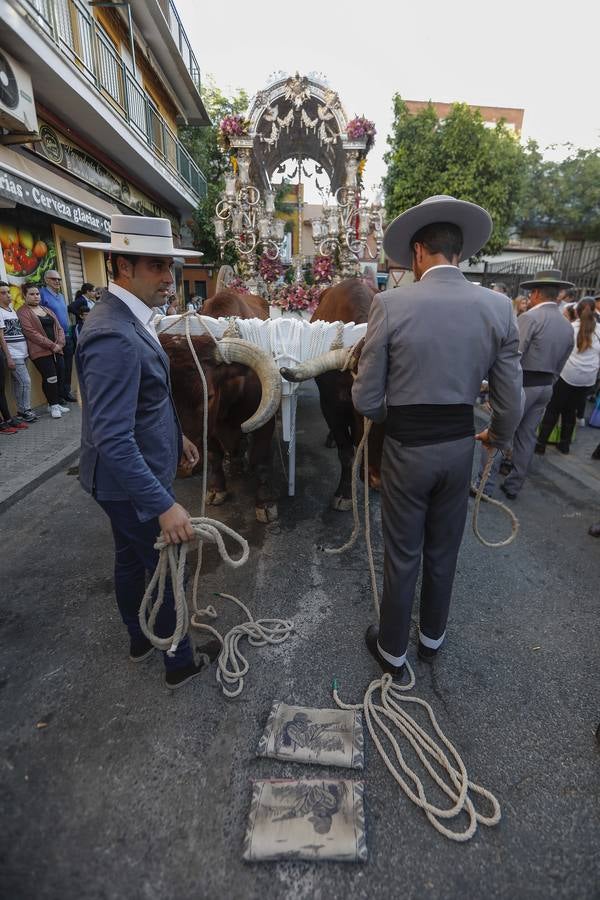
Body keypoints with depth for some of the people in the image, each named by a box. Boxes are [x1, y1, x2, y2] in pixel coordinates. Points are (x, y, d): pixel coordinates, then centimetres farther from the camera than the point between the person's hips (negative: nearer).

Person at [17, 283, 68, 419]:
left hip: (56, 350, 6)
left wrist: (60, 343, -4)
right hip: (40, 351, -6)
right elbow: (31, 333, -12)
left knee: (60, 376, 4)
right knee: (50, 378, -12)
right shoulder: (23, 312, -2)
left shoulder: (46, 309, 19)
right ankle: (53, 405, 1)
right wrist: (51, 345, -15)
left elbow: (59, 327, 14)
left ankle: (57, 404, 16)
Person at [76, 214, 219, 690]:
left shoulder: (127, 319, 4)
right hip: (133, 482, -9)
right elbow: (112, 439, -33)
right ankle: (181, 661, 33)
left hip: (132, 474, 9)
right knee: (166, 568, 9)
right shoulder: (114, 336, -28)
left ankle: (141, 638, 48)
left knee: (132, 559, 24)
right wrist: (164, 505, -33)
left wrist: (176, 438, 20)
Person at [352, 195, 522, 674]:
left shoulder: (391, 304, -13)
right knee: (443, 552, 22)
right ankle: (432, 636, 46)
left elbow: (366, 400, -12)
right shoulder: (498, 306, -4)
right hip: (459, 445, 4)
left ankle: (392, 650, 35)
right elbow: (510, 402, -1)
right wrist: (497, 437, 20)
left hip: (407, 448, -3)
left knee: (402, 556, 14)